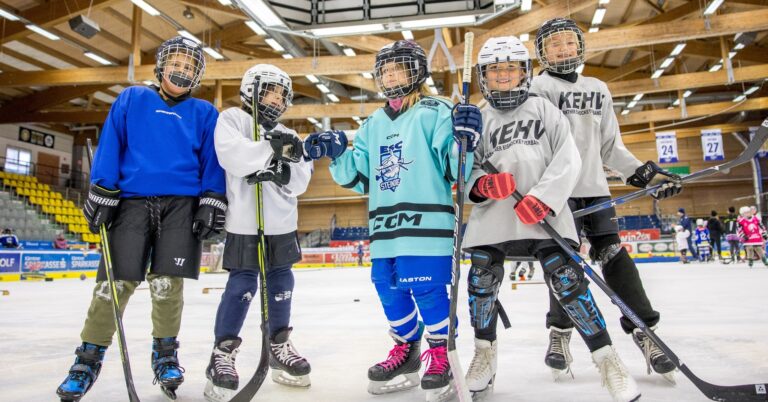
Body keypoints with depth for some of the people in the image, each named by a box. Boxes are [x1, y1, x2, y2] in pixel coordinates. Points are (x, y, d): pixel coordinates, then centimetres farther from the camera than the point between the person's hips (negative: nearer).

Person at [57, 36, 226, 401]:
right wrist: (101, 195, 0)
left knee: (166, 283, -3)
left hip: (182, 204, 0)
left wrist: (212, 204, -2)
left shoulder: (205, 113, 13)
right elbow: (109, 147, 7)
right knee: (115, 282, -4)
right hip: (132, 200, 0)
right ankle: (89, 357, 12)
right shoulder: (131, 100, 12)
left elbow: (212, 161, 9)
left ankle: (166, 354, 16)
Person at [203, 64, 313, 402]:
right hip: (244, 221, -6)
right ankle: (222, 354, 7)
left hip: (282, 223, 6)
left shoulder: (286, 136, 17)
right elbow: (232, 156, -18)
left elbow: (301, 179, 6)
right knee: (242, 286, -6)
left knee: (282, 284, 9)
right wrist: (273, 151, -21)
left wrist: (283, 171, -14)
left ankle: (279, 347, 23)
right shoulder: (231, 119, 2)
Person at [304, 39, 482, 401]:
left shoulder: (435, 113, -1)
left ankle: (441, 356, 17)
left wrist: (465, 141, -25)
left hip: (427, 223, -6)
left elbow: (455, 169, -7)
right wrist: (335, 154, 2)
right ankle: (406, 351, 31)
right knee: (390, 291, 13)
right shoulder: (373, 124, 17)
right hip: (384, 227, 7)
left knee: (428, 290, -4)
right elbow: (360, 178, 16)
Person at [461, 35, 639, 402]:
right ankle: (484, 354, 22)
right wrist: (481, 184, -14)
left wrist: (544, 196, -16)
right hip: (493, 214, 2)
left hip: (544, 211, -2)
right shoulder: (478, 119, 14)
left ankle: (607, 359, 4)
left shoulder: (544, 109, 10)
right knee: (481, 281, -1)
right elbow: (466, 173, 10)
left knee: (568, 281, -11)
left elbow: (568, 158, -1)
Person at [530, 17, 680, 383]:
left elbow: (611, 146, 20)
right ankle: (560, 332, 10)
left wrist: (643, 172, 10)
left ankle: (644, 331, 6)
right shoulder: (540, 87, 3)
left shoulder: (598, 89, 19)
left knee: (614, 254, 0)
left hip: (594, 187, 4)